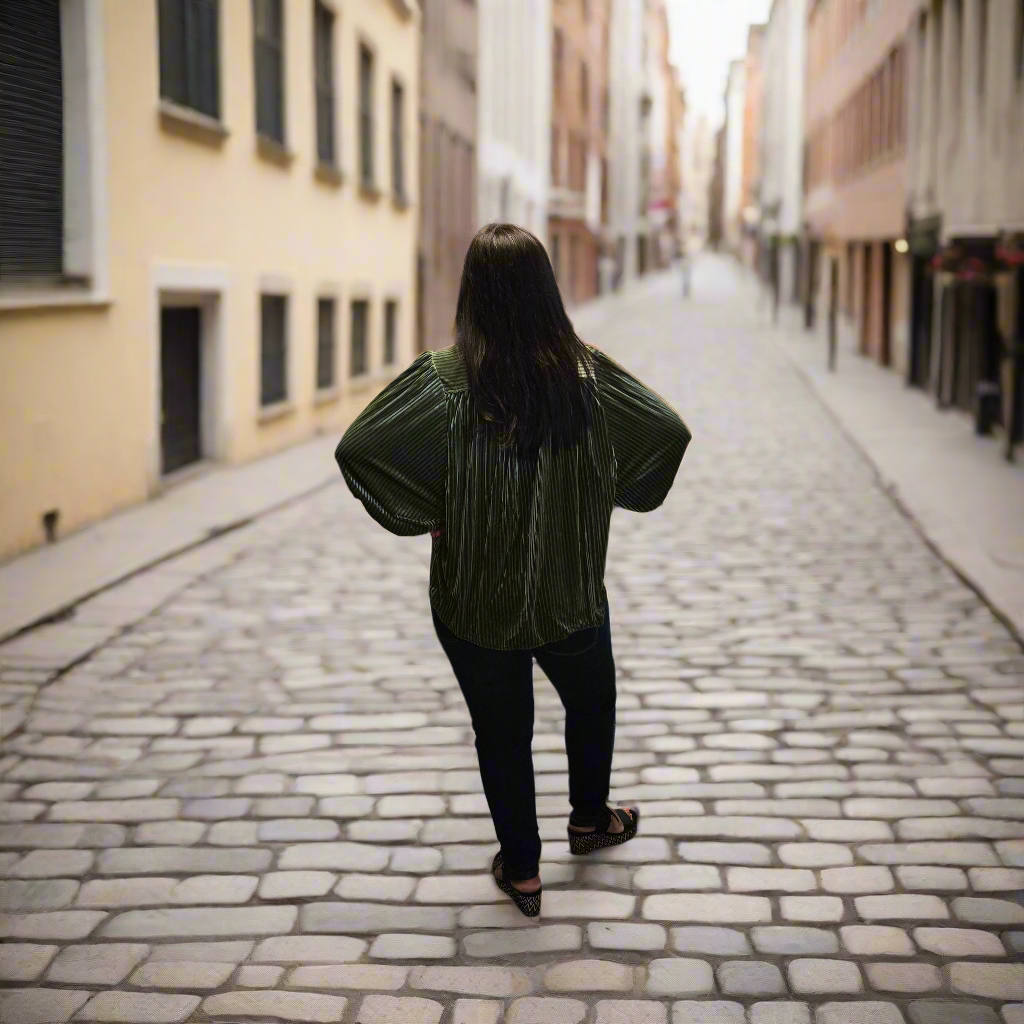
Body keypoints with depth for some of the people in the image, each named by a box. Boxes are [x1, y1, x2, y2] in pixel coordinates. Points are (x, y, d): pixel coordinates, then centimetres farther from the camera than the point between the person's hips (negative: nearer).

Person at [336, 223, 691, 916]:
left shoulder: (446, 380, -18)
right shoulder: (586, 373, -12)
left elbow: (358, 449, -22)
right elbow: (670, 432, -8)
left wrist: (419, 515, -9)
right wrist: (609, 493, 4)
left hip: (474, 601, -1)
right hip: (571, 592, 2)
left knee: (501, 732, 15)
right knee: (591, 701, 29)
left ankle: (521, 871, 27)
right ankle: (590, 819, 47)